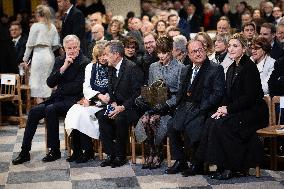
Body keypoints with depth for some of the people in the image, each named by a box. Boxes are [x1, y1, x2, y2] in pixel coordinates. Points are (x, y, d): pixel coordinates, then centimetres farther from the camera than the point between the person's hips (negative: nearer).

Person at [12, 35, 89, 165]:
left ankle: (55, 151, -19)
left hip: (73, 99, -6)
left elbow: (77, 87, -13)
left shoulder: (84, 63, -5)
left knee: (50, 109, -31)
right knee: (34, 111, -14)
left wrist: (58, 90, -4)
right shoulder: (60, 60, 13)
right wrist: (63, 67, -10)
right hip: (58, 98, 6)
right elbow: (50, 83, 2)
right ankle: (25, 152, -9)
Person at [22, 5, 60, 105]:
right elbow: (56, 45, 6)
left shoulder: (36, 26, -6)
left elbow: (30, 44, -3)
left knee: (37, 83, 0)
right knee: (48, 83, 12)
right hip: (50, 55, 6)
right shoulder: (52, 27, 8)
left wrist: (25, 59, 5)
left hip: (39, 55, -6)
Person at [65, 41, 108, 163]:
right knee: (73, 111, -24)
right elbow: (86, 88, 8)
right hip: (91, 101, 5)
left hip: (104, 103, -5)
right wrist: (99, 96, -9)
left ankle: (87, 151, -14)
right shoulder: (90, 67, 16)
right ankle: (76, 151, -18)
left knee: (83, 113, -27)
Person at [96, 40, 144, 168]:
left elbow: (137, 94, -18)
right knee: (101, 116, -18)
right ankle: (111, 154, -13)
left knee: (119, 118, -33)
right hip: (118, 106, 7)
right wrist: (113, 103, -6)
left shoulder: (132, 68, -15)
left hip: (133, 107, -7)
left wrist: (122, 107, -24)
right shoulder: (112, 69, 10)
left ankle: (120, 155, -16)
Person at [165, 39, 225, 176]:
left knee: (192, 128, -29)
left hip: (202, 110, -6)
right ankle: (179, 161, -4)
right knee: (172, 126, -19)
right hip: (185, 108, 6)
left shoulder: (216, 69, -1)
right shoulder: (185, 70, 20)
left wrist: (201, 108, -17)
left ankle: (198, 164, -8)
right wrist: (179, 106, 2)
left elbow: (218, 93, -10)